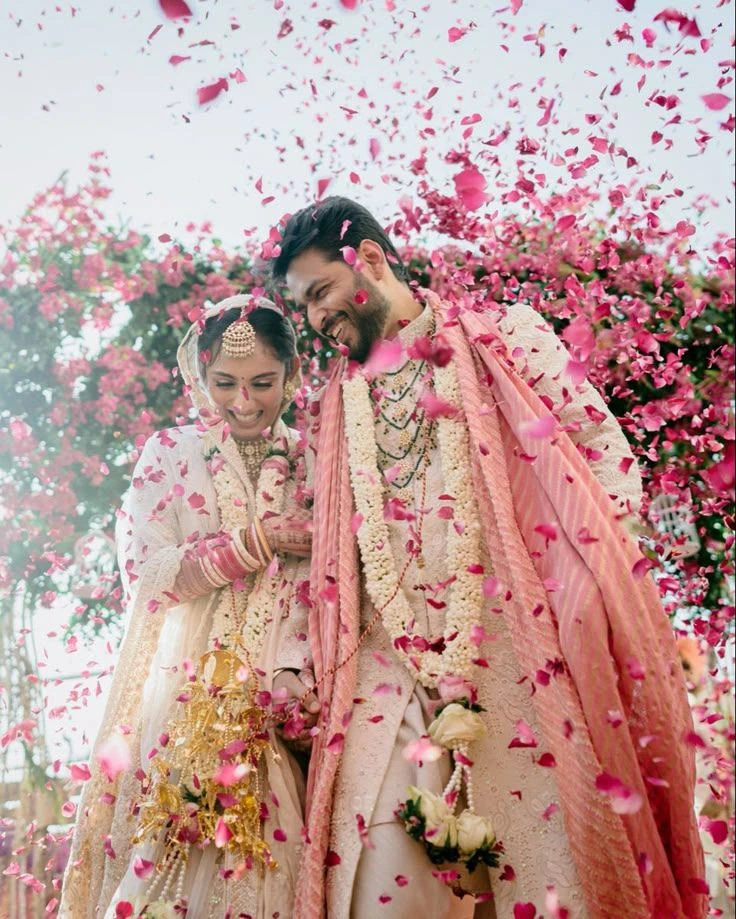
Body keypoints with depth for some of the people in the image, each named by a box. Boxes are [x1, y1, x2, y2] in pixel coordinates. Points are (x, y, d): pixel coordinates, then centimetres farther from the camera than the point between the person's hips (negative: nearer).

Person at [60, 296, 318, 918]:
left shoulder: (310, 463, 7)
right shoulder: (170, 452, 3)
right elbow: (146, 572, -7)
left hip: (281, 698, 1)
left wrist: (298, 675, -11)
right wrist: (260, 541, -12)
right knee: (163, 863, -6)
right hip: (186, 694, -1)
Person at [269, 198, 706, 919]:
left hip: (521, 637, -3)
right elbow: (333, 553, 18)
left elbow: (606, 453, 4)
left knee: (548, 854, -4)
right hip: (393, 663, 3)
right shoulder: (337, 405, 20)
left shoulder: (506, 336, 9)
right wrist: (320, 674, 7)